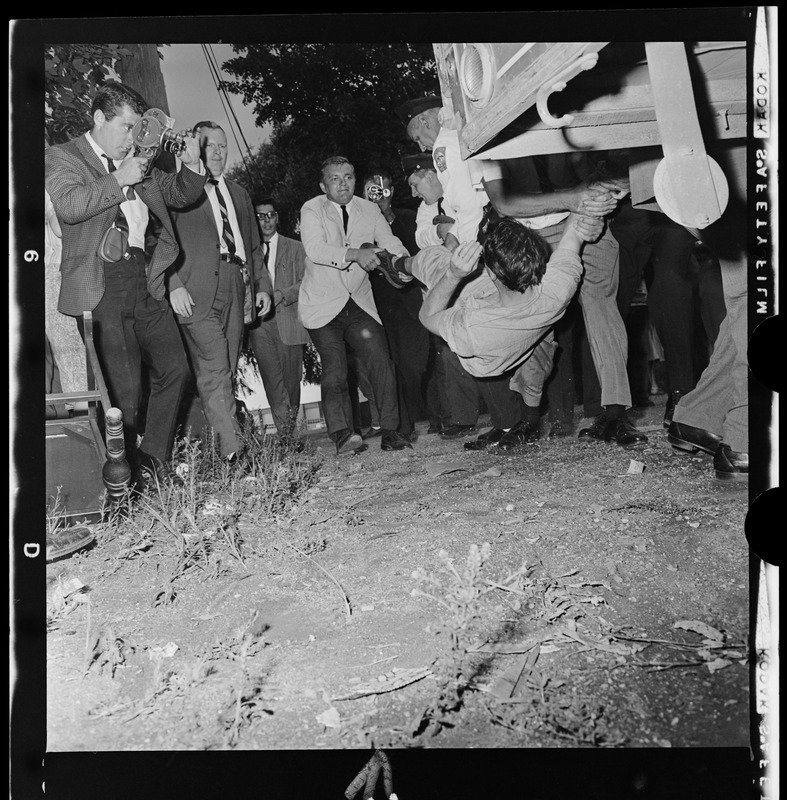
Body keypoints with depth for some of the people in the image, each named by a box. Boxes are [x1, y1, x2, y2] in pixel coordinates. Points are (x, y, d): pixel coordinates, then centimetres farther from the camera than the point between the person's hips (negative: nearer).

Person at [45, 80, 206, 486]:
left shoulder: (137, 162, 20)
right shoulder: (62, 157, 4)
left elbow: (178, 195, 26)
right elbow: (68, 206, -14)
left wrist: (191, 167, 7)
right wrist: (119, 180, -14)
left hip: (145, 282, 6)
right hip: (101, 285, -6)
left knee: (174, 368, 3)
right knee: (124, 385, -8)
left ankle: (153, 462, 15)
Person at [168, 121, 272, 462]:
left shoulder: (239, 194, 26)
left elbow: (253, 245, 28)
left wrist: (262, 284, 16)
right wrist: (174, 285, -14)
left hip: (234, 291, 6)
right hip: (197, 293, -6)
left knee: (225, 372, 1)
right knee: (215, 373, -13)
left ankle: (211, 447, 5)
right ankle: (232, 452, -15)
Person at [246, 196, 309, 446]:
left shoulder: (295, 248, 13)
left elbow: (306, 282, 4)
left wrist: (281, 295, -11)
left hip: (287, 320, 0)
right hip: (258, 322, 0)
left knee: (291, 379, 1)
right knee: (272, 380, -10)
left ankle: (290, 432, 15)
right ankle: (286, 436, -12)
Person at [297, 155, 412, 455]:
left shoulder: (369, 210, 9)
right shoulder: (311, 209, -4)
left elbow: (391, 244, 3)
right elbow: (315, 249, -20)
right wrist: (355, 254, -32)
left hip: (359, 303, 3)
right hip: (323, 306, -3)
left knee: (381, 363, -9)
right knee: (334, 371, -14)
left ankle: (390, 432, -3)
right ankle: (342, 435, -12)